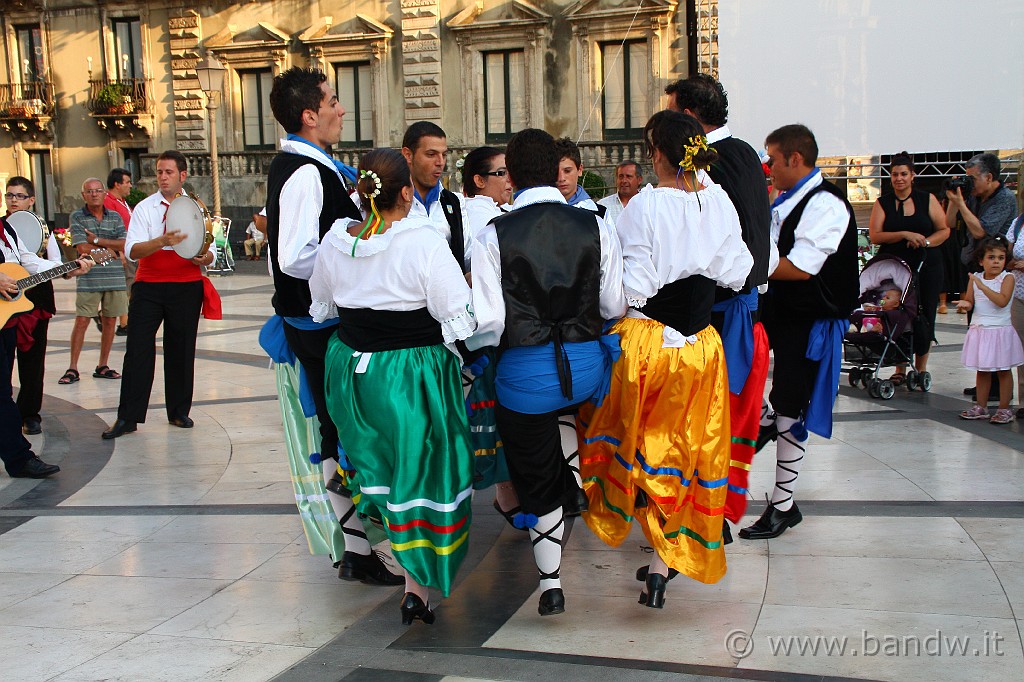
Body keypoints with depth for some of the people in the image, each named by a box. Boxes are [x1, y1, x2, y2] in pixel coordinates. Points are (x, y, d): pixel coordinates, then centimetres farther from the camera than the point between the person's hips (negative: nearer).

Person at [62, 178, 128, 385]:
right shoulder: (77, 217, 1)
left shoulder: (115, 217, 9)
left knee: (110, 321, 6)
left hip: (115, 277, 3)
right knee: (81, 321, -6)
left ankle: (103, 366, 16)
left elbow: (124, 245, -3)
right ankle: (72, 368, -1)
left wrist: (96, 240, -9)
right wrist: (111, 248, -3)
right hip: (89, 278, -3)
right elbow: (83, 248, -10)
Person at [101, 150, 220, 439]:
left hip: (187, 286, 1)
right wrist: (162, 241, -28)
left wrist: (204, 257, -19)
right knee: (138, 350, -3)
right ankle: (127, 417, 3)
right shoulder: (145, 208, 3)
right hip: (149, 286, -1)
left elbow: (211, 252, 6)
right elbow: (132, 250, -10)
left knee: (181, 350, 7)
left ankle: (179, 412, 20)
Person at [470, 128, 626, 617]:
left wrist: (467, 344, 9)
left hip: (525, 372, -2)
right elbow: (615, 306, 0)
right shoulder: (596, 228, -3)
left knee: (538, 482, 13)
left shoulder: (492, 236, -10)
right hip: (587, 365, 3)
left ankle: (550, 584, 21)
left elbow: (488, 321, -13)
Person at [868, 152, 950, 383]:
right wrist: (905, 235, -17)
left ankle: (920, 369, 15)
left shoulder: (927, 199, 7)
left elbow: (944, 230, 7)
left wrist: (925, 242, -11)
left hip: (926, 267, 0)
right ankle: (900, 370, 8)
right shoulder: (882, 203, 6)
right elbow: (874, 235, -5)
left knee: (924, 318, 2)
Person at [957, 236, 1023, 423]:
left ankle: (1004, 409, 11)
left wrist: (982, 286, -27)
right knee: (982, 370, 13)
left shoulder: (1007, 278, -9)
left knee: (1003, 371, 3)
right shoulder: (975, 278, 4)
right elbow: (970, 301, 9)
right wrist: (966, 304, -14)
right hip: (979, 330, 4)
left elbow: (1002, 301, -22)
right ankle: (981, 407, 22)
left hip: (1000, 330, -4)